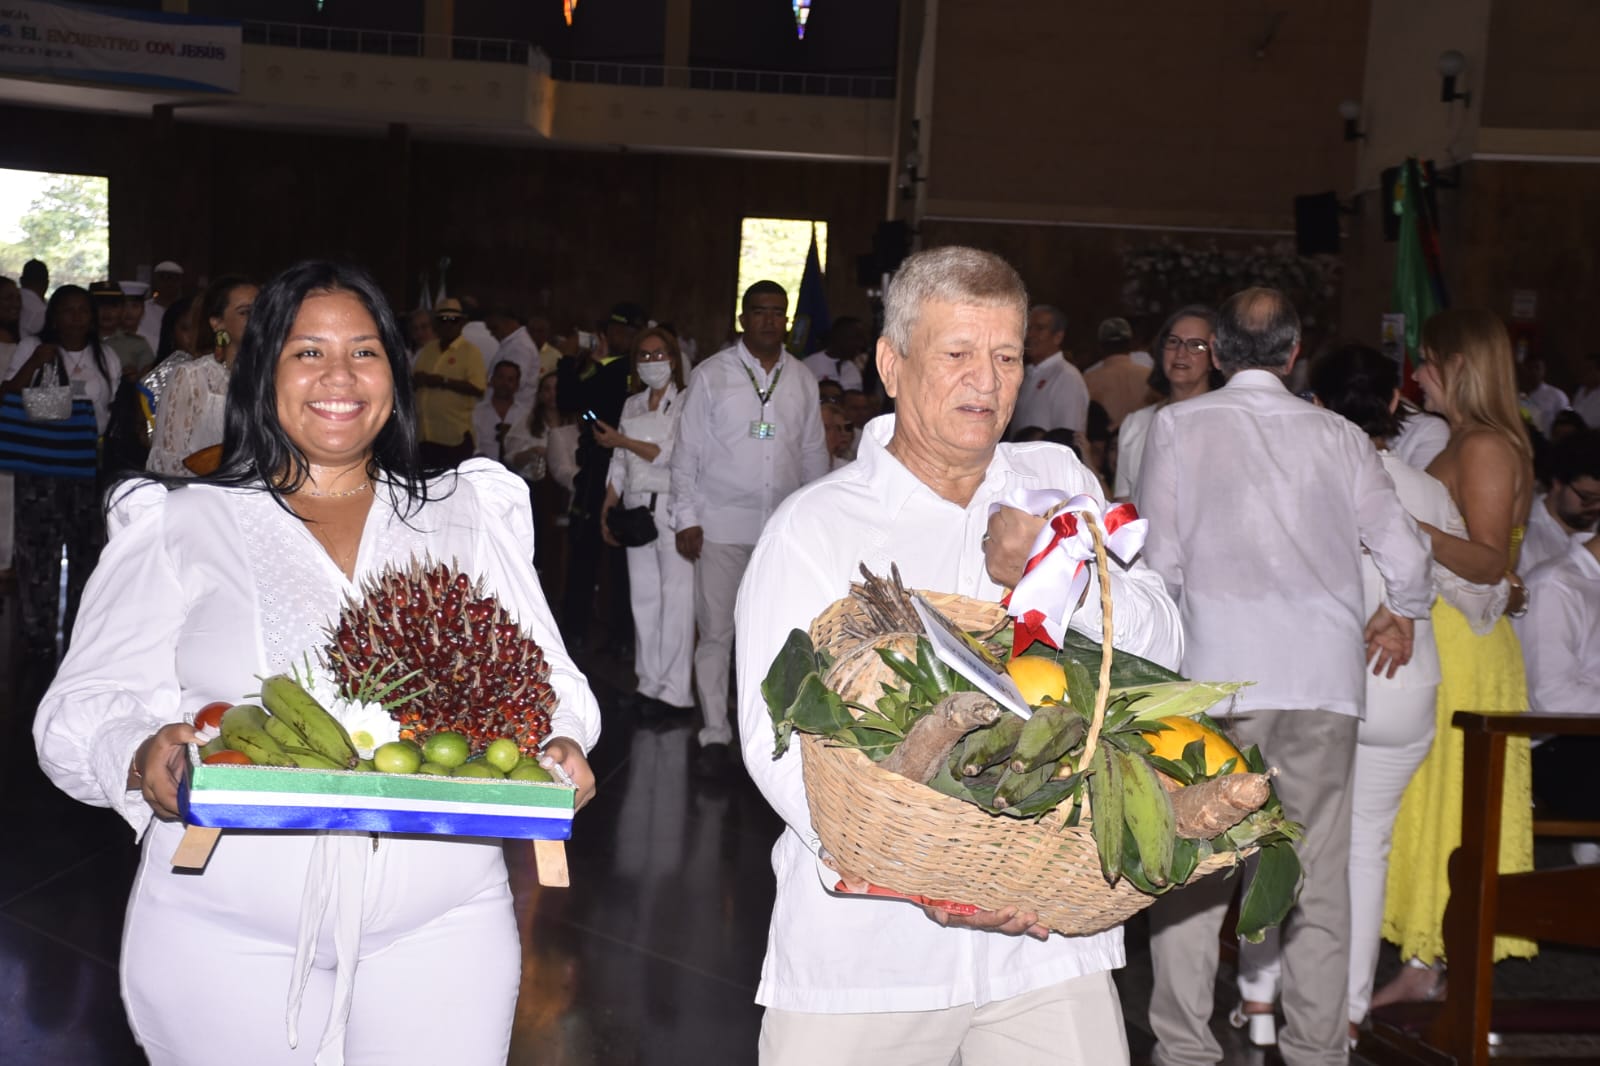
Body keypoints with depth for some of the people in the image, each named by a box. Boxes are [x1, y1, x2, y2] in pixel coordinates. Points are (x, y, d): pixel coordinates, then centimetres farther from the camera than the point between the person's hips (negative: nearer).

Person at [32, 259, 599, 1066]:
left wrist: (561, 744, -14)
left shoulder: (467, 516, 10)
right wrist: (141, 757, -21)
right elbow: (84, 709, 1)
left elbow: (543, 676, 9)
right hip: (227, 939, -1)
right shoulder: (183, 528, 5)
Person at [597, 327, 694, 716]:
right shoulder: (632, 405, 18)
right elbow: (619, 465, 18)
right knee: (643, 596, 5)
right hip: (637, 508, 6)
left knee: (676, 597, -8)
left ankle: (675, 691, -7)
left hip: (672, 507, -6)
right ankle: (650, 685, 11)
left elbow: (672, 455, -12)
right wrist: (607, 511, 12)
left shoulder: (685, 403, -1)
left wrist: (622, 440, -10)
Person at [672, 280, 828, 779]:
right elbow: (687, 451, 0)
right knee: (716, 632, -2)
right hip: (722, 526, -3)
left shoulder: (802, 380, 9)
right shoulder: (711, 374, -1)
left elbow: (814, 453, 15)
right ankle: (715, 736, 5)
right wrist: (687, 518, -6)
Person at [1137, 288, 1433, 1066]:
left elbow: (1160, 559, -2)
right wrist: (1398, 614, 24)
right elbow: (1407, 555, 4)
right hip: (1326, 678, 2)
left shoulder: (1178, 425, 1)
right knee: (1321, 880, 9)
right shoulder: (1339, 435, 7)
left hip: (1216, 672, -2)